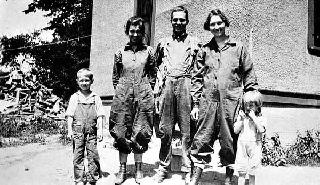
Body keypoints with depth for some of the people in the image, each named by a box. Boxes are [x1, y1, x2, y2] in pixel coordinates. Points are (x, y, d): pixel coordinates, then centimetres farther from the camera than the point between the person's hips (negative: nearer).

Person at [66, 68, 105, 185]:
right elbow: (70, 115, 7)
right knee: (78, 156, 3)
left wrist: (100, 130, -2)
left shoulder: (96, 98, 8)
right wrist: (69, 130, 0)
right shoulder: (74, 97, 8)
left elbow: (99, 116, 6)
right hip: (78, 131, 0)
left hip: (92, 131, 0)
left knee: (93, 155, 0)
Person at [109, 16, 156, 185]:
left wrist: (147, 90, 5)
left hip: (143, 95, -1)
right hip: (123, 95, 1)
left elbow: (153, 75, 11)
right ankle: (122, 169, 11)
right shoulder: (120, 52, 9)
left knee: (140, 132, 2)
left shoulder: (148, 51, 7)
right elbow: (115, 76, 14)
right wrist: (119, 91, 7)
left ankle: (138, 169, 15)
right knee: (121, 131, 1)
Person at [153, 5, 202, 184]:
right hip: (167, 85, 2)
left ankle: (189, 169, 6)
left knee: (187, 130, -3)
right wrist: (157, 93, 8)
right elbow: (158, 69, 17)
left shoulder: (194, 42, 9)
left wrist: (196, 95, -5)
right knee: (165, 130, 3)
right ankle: (164, 167, 13)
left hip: (186, 84, -2)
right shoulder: (163, 43, 17)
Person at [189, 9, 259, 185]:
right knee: (202, 139, 0)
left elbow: (249, 74, 7)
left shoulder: (238, 48, 8)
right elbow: (197, 78, 12)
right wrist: (195, 105, 6)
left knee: (230, 141, 6)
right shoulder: (204, 50, 13)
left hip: (231, 102, -1)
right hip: (208, 102, 2)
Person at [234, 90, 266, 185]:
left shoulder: (261, 118, -2)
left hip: (254, 147, -2)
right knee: (241, 172, 4)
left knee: (252, 173, 7)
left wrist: (253, 117, -20)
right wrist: (241, 119, -10)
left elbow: (261, 130, -20)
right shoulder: (241, 117, 6)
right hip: (242, 146, 2)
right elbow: (236, 131, -1)